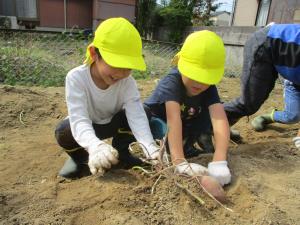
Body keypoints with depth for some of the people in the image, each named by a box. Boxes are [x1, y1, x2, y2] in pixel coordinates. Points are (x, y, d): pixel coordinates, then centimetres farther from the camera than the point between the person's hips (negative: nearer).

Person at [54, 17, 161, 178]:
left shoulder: (128, 82, -23)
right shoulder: (76, 77, -30)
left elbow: (137, 116, -33)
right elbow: (79, 120, -40)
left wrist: (150, 147, -51)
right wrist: (96, 146, -61)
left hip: (112, 124, 2)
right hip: (87, 128, -2)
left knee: (130, 116, -27)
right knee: (63, 131, -33)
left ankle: (120, 152, 2)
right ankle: (79, 157, 2)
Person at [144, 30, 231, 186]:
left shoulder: (209, 88, -23)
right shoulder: (172, 81, -35)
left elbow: (220, 120, -39)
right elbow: (173, 120, -49)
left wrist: (219, 162, -54)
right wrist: (180, 162, -61)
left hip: (185, 124, 4)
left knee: (211, 111, -20)